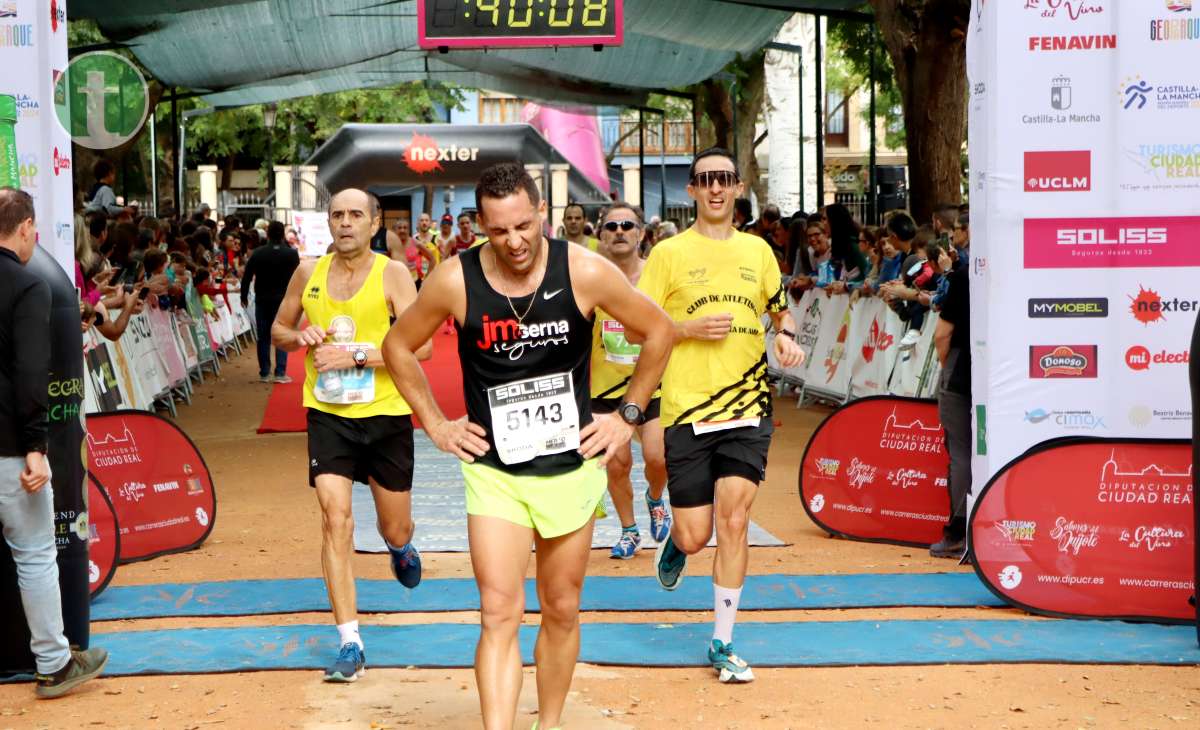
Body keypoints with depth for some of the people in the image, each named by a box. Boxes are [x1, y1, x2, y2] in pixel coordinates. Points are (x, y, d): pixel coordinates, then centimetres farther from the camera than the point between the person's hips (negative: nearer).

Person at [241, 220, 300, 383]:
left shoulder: (258, 253, -4)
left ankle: (264, 373, 9)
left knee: (263, 337, 8)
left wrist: (244, 296, 8)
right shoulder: (291, 254, -6)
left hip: (262, 300, 1)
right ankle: (280, 373, -2)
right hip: (284, 300, -1)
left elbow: (246, 276, 0)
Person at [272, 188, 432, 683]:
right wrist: (299, 336, -6)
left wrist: (357, 354, -22)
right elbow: (278, 330, 17)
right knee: (335, 520, -13)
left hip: (386, 415, -1)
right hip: (327, 415, 1)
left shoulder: (392, 273, -8)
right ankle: (349, 643, -8)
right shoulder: (308, 273, 3)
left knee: (395, 529, 13)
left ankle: (401, 547, 54)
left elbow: (420, 345, -16)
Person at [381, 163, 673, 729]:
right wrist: (435, 424, 2)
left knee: (562, 612, 12)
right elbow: (397, 346, 6)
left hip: (571, 468, 1)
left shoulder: (584, 272, -11)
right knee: (499, 614, -11)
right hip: (493, 473, -1)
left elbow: (657, 330, 3)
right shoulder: (455, 281, -11)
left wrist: (628, 416, 2)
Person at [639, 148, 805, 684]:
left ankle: (722, 642, 6)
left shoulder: (757, 250, 10)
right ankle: (673, 542, 40)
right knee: (695, 536, 0)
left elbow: (780, 308, 23)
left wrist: (786, 334, 1)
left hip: (748, 407, 2)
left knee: (734, 522, -6)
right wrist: (691, 327, -15)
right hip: (687, 412, -2)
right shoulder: (669, 253, 0)